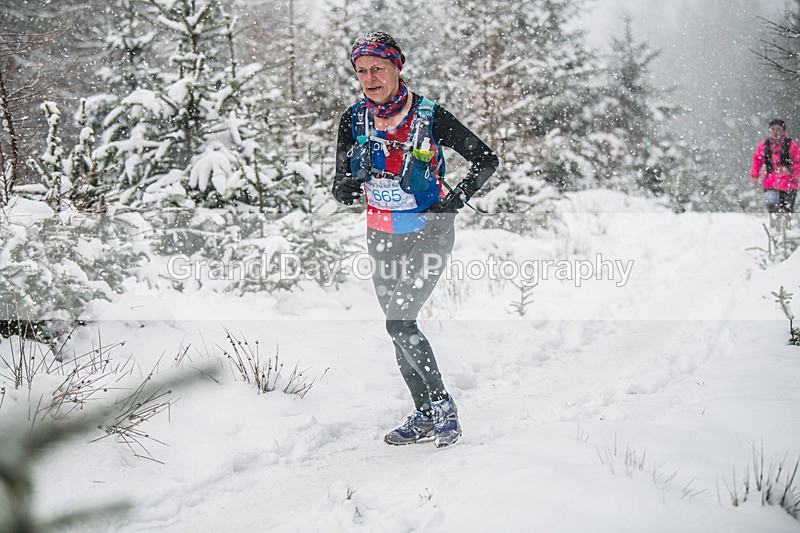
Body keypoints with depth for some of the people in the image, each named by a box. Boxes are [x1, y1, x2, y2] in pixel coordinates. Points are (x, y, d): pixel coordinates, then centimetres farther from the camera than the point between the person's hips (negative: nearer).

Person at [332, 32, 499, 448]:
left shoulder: (430, 116, -13)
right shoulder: (353, 120, -1)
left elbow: (486, 159, -5)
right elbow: (341, 193, -1)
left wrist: (455, 201, -13)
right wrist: (350, 183, -23)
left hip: (428, 231, -5)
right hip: (382, 237, 5)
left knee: (399, 323, -17)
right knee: (398, 328, 7)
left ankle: (443, 406, -3)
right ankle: (425, 414, 19)